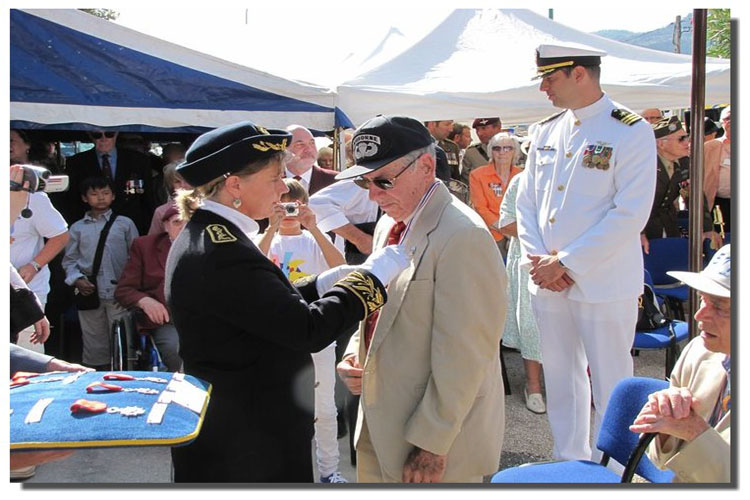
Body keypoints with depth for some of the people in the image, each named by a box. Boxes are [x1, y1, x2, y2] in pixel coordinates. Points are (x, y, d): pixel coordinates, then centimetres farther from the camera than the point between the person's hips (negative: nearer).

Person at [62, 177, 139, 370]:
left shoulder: (125, 224, 7)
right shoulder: (77, 228, 11)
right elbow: (69, 260, 11)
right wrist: (77, 279, -7)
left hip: (119, 291, -1)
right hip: (90, 292, 2)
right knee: (94, 341, 9)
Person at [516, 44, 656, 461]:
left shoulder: (632, 131, -9)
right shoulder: (545, 132, 10)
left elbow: (630, 215, -16)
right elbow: (527, 202, 11)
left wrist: (564, 263, -16)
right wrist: (538, 260, -4)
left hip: (604, 283, -6)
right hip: (548, 282, 6)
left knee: (611, 387, 3)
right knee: (561, 379, 16)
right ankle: (569, 463, 32)